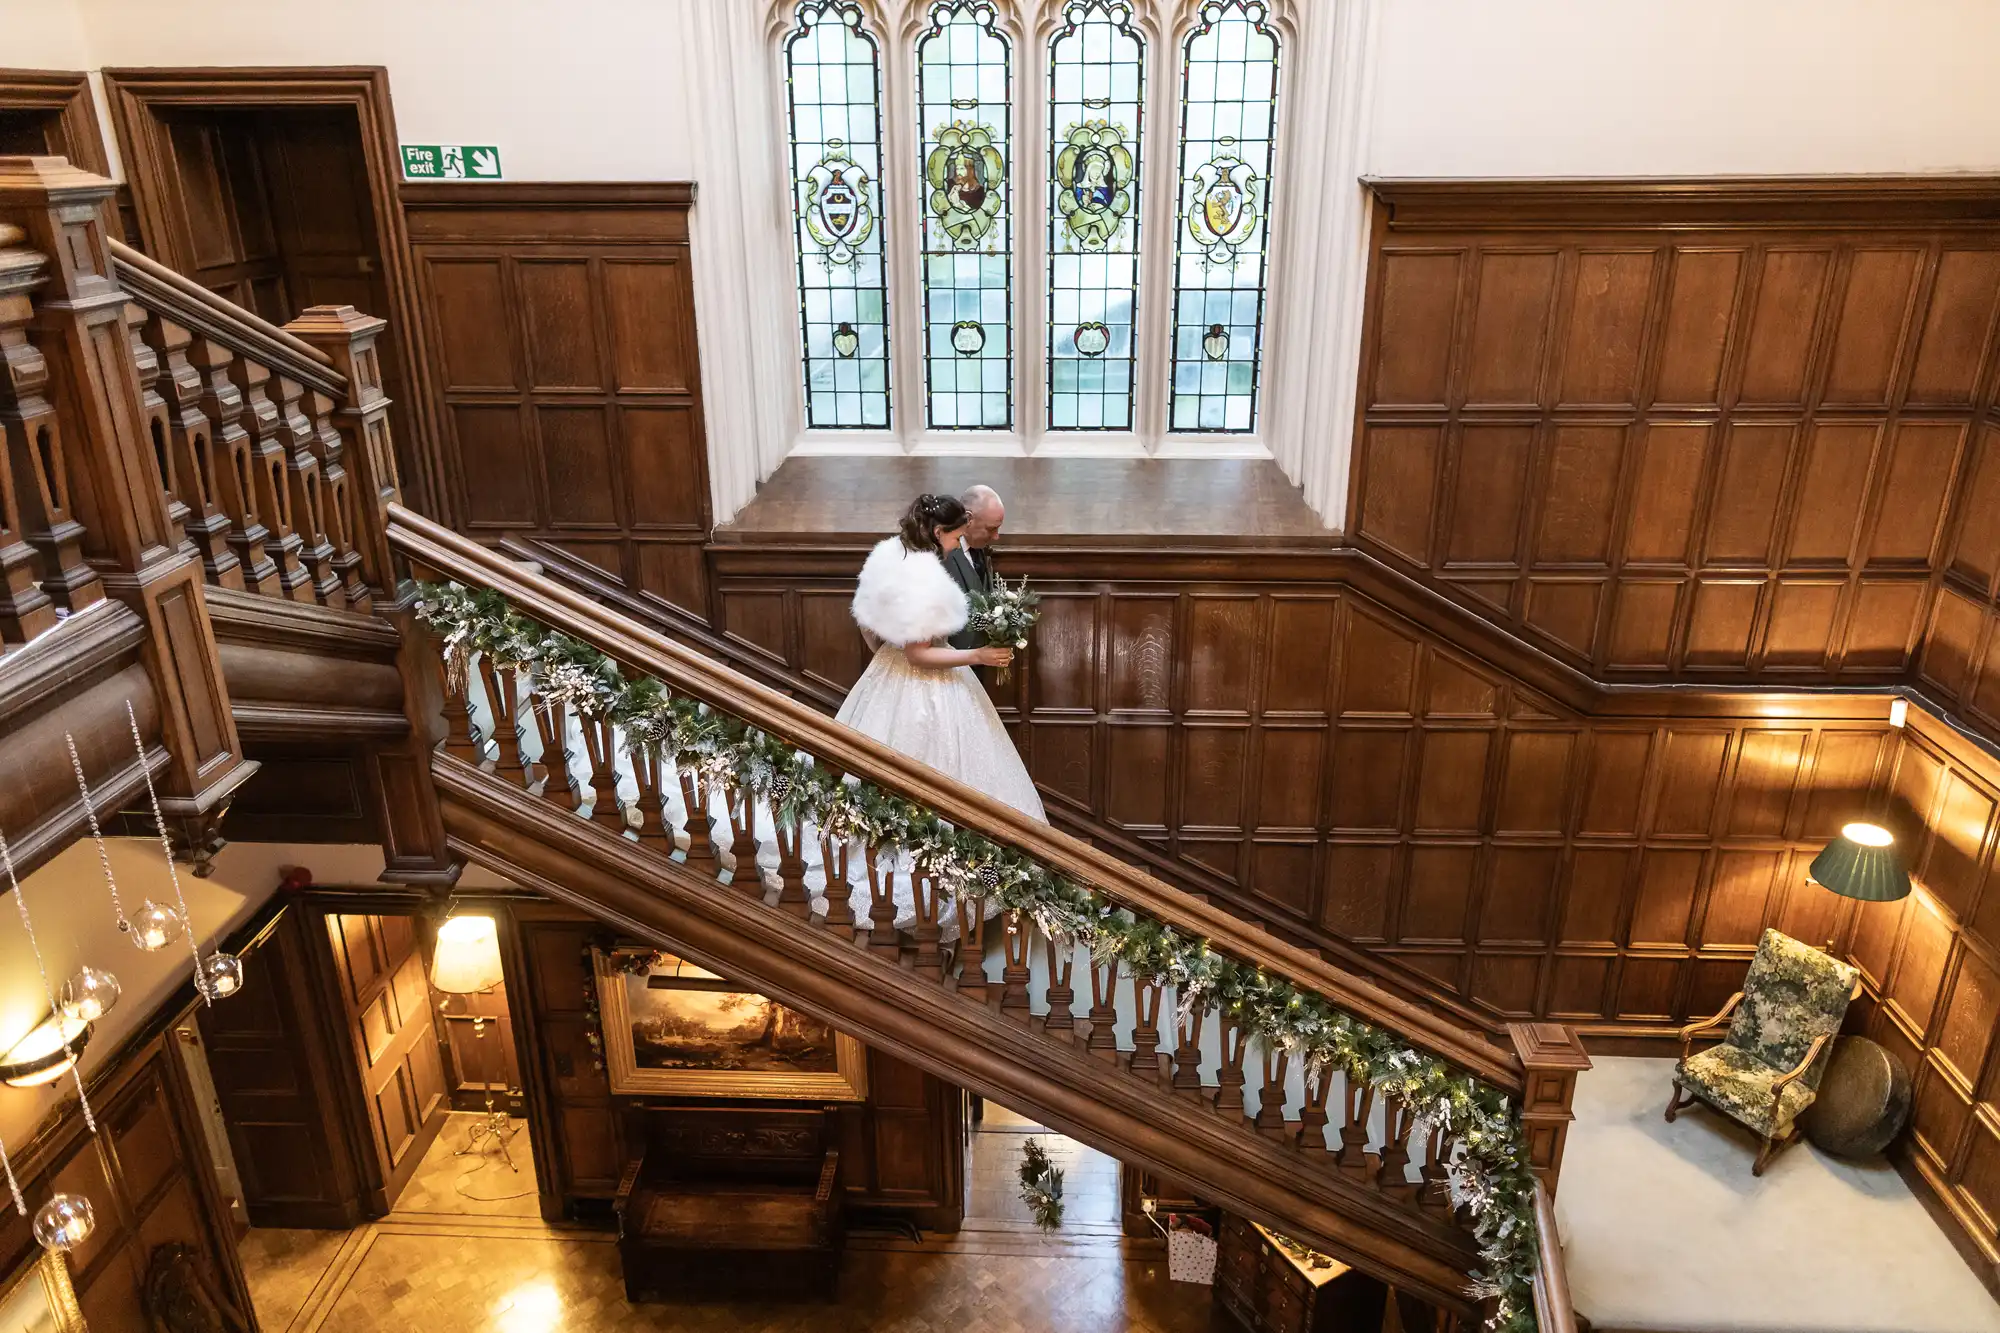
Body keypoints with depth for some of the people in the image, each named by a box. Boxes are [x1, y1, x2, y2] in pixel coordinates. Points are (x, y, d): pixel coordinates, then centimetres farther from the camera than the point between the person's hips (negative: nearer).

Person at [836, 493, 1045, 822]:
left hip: (889, 673, 9)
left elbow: (867, 624, 11)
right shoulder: (924, 579, -26)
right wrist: (978, 656, -22)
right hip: (924, 688, -9)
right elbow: (918, 655, -24)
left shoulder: (890, 556, 0)